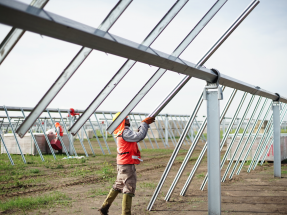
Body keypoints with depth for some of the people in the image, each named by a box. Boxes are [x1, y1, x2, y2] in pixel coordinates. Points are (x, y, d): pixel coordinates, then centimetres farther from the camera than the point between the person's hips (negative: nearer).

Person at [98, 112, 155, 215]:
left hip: (122, 164, 10)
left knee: (118, 186, 18)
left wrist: (145, 124, 10)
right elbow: (139, 136, -30)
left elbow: (137, 137, 20)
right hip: (127, 165, -10)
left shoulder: (122, 132, 16)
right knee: (129, 189, -6)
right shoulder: (125, 132, -17)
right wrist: (144, 123, -19)